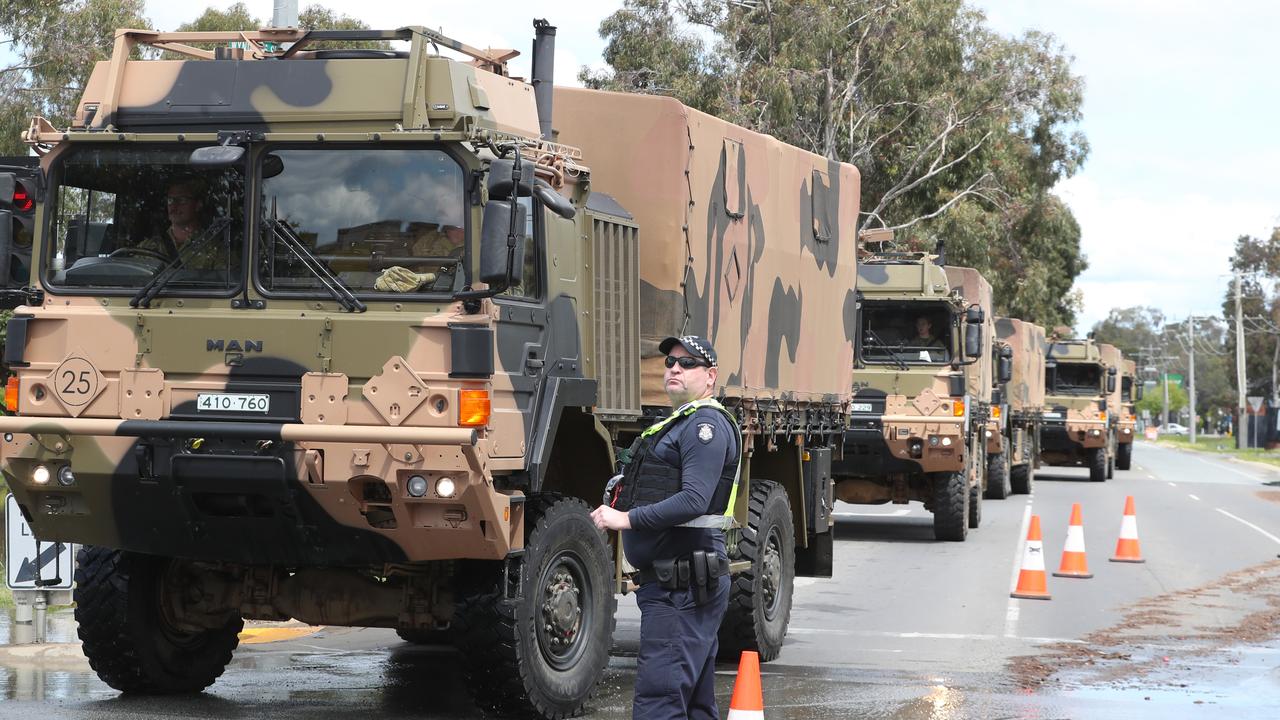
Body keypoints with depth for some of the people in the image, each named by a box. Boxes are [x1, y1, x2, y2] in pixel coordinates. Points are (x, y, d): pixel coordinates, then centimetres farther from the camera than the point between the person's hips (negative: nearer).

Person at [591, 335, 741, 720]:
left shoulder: (706, 425, -10)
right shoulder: (676, 424, 23)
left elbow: (694, 501, -22)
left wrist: (628, 519, -22)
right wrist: (617, 506, 15)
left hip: (685, 585, -11)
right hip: (670, 583, 11)